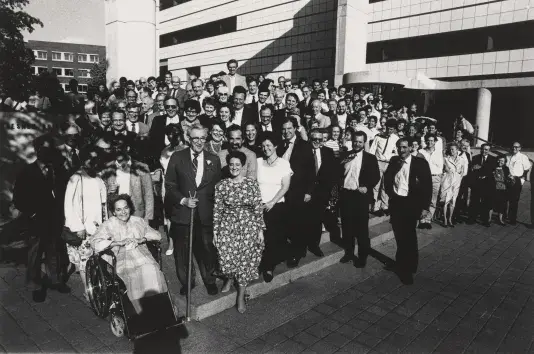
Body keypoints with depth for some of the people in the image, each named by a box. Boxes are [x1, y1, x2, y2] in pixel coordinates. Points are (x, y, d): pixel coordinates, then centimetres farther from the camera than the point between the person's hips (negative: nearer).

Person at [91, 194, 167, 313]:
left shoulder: (139, 221, 19)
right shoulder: (108, 225, 9)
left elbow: (157, 235, 13)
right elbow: (95, 243, -5)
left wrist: (142, 239, -6)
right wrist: (118, 242, -14)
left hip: (142, 254, 2)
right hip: (123, 258, -2)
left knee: (150, 270, -30)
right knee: (134, 274, -32)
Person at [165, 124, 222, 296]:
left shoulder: (214, 160, 5)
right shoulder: (177, 158, 0)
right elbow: (170, 185, 1)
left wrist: (216, 209, -2)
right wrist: (183, 200, -11)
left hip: (206, 214, 1)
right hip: (182, 212, 0)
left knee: (207, 248, 9)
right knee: (182, 251, 10)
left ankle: (209, 280, 32)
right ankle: (186, 281, 32)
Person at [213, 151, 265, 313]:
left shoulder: (252, 183, -3)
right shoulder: (221, 186, -1)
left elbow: (258, 208, -2)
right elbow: (217, 210, 2)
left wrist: (260, 230, -3)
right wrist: (215, 231, 3)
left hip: (248, 227, 0)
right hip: (227, 227, 1)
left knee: (245, 261, 3)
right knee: (226, 259, -4)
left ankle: (241, 296, 22)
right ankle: (229, 279, 33)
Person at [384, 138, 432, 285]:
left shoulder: (420, 162, -8)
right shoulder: (394, 161, 6)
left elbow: (427, 185, -8)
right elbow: (387, 179, 9)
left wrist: (425, 207, -10)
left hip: (411, 204, -4)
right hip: (395, 202, 4)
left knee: (409, 236, 1)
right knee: (399, 235, 15)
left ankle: (408, 268, 13)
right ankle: (400, 263, 31)